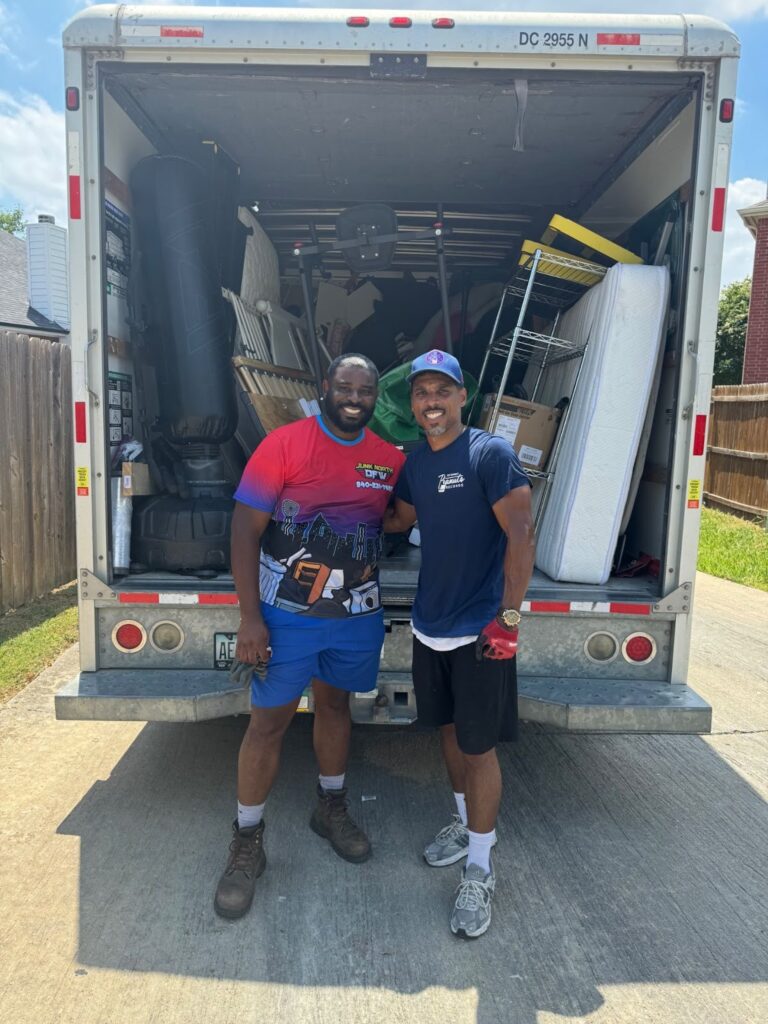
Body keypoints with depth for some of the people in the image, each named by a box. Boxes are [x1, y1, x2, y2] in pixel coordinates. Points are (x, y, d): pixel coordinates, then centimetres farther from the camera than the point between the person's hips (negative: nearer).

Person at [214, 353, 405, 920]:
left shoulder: (391, 458, 1)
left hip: (358, 616, 4)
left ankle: (331, 807, 43)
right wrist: (249, 618, -16)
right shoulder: (284, 444, -12)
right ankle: (247, 843, 23)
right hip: (286, 615, -4)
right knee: (269, 723, 4)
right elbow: (245, 531, -13)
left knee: (336, 704, 21)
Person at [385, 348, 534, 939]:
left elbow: (521, 534, -18)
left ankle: (480, 871, 23)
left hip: (479, 630, -6)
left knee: (478, 747, 4)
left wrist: (509, 616, -21)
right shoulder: (415, 462, 6)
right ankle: (466, 824, 43)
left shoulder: (490, 454, -14)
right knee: (450, 729, 20)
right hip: (431, 624, 7)